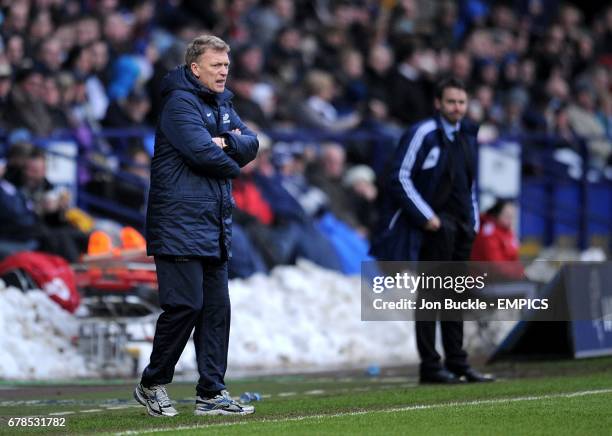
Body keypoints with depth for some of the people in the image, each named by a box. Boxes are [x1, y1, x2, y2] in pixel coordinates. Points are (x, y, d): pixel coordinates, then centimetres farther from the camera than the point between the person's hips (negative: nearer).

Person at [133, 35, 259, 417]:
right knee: (186, 305, -10)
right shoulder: (180, 102, -9)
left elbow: (251, 143, 10)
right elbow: (202, 152, -20)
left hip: (215, 226, 9)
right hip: (181, 225, -9)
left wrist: (226, 142, -10)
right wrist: (232, 163, 0)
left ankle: (212, 393, 10)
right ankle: (152, 384, 5)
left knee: (217, 308, 7)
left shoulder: (222, 104, 19)